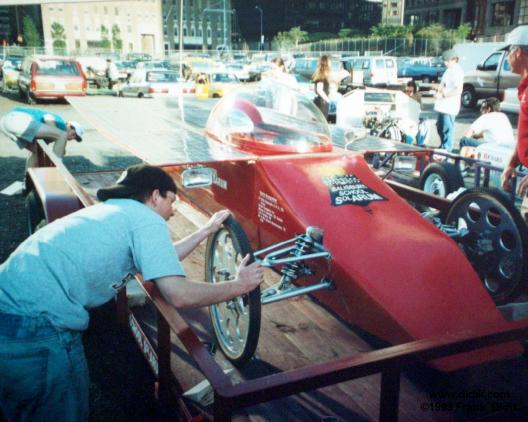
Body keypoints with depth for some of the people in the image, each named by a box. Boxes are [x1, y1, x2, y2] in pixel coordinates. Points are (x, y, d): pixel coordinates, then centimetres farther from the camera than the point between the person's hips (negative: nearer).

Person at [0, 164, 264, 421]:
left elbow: (158, 260, 31)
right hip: (38, 328, -9)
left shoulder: (112, 210, 21)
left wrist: (207, 230, 37)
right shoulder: (146, 219, -6)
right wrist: (238, 286, 1)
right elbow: (179, 295, -14)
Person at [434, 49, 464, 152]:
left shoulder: (457, 72, -14)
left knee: (447, 128, -6)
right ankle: (442, 146, 33)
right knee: (440, 126, 18)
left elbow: (458, 90, -20)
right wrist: (439, 92, 0)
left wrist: (443, 95, -17)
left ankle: (447, 149, 1)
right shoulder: (448, 70, 14)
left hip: (450, 106, -10)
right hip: (442, 105, 10)